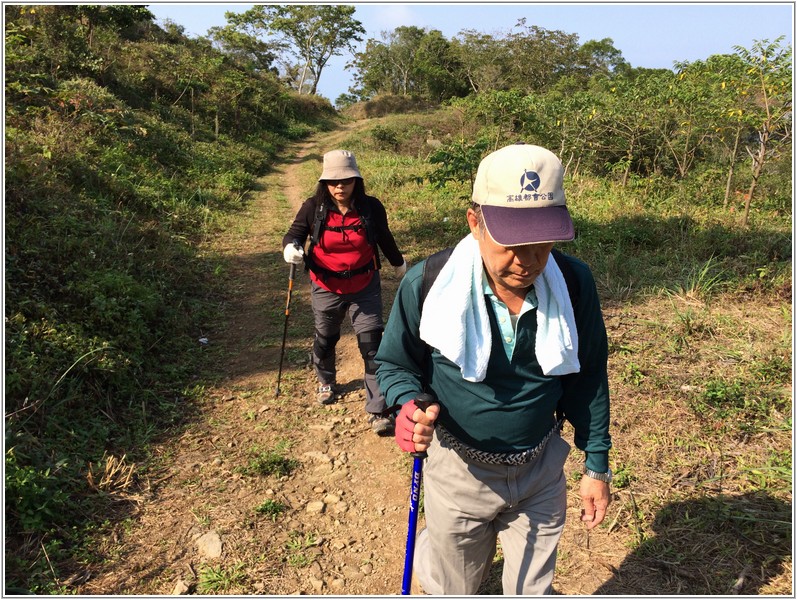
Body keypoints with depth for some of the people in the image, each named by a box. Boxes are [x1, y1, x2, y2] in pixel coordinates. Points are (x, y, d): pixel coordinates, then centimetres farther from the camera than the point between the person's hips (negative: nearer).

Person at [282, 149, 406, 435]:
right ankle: (326, 382, 53)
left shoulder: (372, 208, -12)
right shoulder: (313, 207, -14)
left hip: (365, 288, -1)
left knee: (373, 346, -5)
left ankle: (378, 411, 5)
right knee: (325, 339, 21)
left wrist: (400, 264, 21)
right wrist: (290, 247, -29)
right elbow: (294, 233, -4)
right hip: (326, 289, 1)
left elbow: (384, 239, 5)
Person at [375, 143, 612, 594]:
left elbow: (587, 376, 0)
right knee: (454, 589, 21)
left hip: (542, 471, 3)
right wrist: (410, 406, -28)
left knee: (533, 589, 23)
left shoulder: (575, 283, -15)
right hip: (459, 468, -2)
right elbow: (394, 364, -6)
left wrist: (598, 464, 4)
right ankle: (426, 560, 54)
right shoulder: (427, 284, -22)